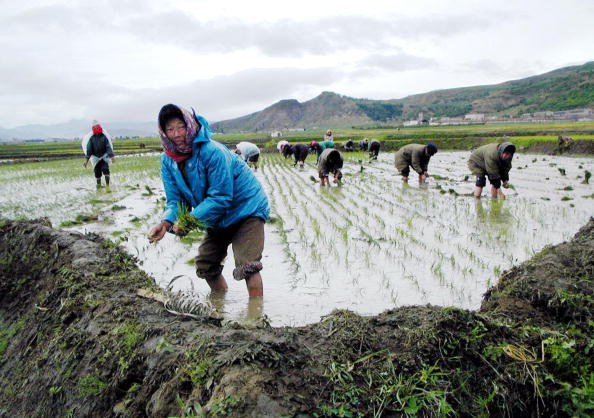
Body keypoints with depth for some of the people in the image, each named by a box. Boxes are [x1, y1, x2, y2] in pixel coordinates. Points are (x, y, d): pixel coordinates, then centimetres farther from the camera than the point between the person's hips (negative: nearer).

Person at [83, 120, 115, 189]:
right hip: (96, 158, 2)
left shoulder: (104, 137, -3)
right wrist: (86, 160, -7)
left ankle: (107, 185, -15)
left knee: (105, 169, -20)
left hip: (104, 156, -2)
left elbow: (108, 147, -6)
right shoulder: (91, 139, 0)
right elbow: (89, 150, -1)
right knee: (97, 172, 1)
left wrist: (112, 156, -17)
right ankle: (98, 186, 18)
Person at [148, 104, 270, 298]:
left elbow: (220, 198, -29)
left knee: (246, 266, -19)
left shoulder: (213, 151, -29)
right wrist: (167, 222, -27)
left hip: (247, 208, -8)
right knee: (205, 265, 14)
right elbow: (175, 199, -6)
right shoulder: (168, 160, -7)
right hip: (219, 218, 8)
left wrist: (191, 219, -38)